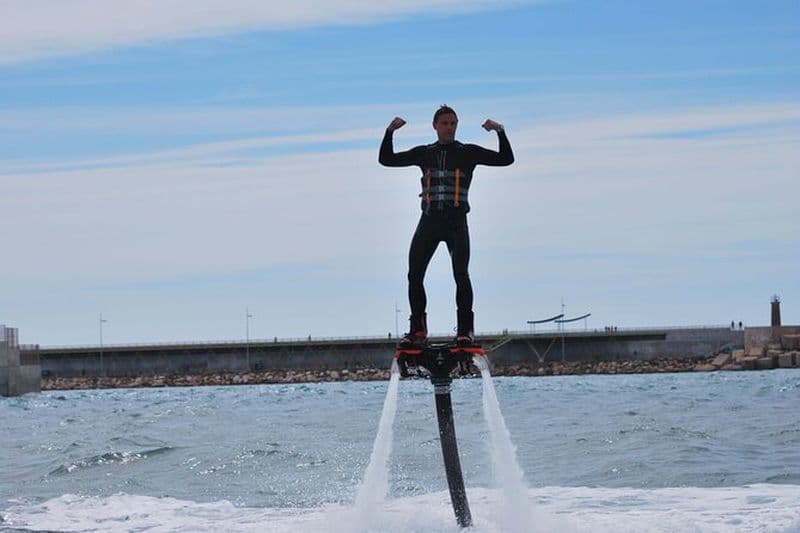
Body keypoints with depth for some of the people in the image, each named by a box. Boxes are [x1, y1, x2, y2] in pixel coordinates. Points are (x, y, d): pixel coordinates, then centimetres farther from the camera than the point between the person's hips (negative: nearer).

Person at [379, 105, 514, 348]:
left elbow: (506, 159, 2)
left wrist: (500, 132, -13)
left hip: (456, 221, -3)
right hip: (429, 220, 3)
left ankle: (465, 329, -10)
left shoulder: (468, 152, 8)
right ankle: (418, 330, 3)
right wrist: (390, 133, -2)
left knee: (460, 274, -14)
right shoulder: (424, 153, 14)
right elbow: (386, 159, 12)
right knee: (414, 275, -4)